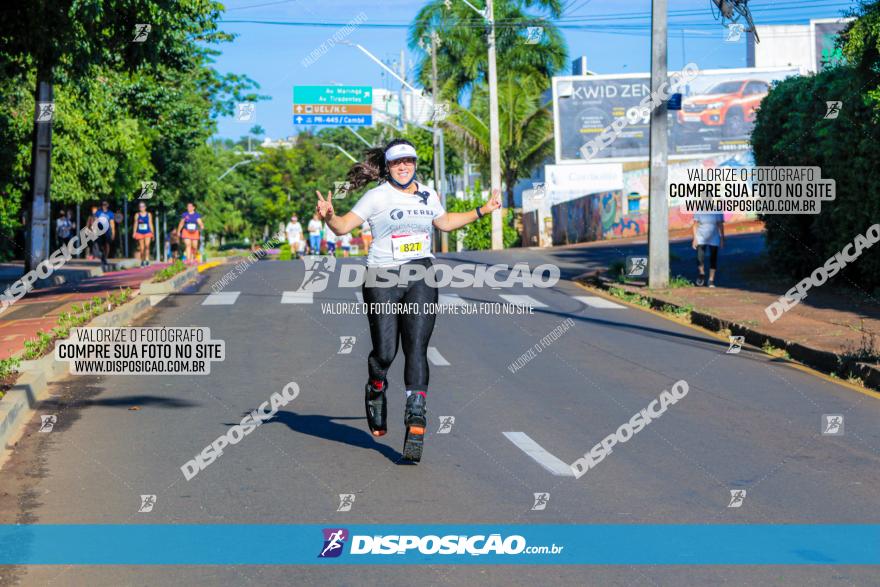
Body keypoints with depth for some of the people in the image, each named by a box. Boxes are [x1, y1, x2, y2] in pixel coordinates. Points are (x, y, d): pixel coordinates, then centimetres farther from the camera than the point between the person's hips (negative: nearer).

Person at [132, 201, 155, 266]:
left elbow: (150, 224, 8)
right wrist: (134, 232, 2)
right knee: (141, 248, 2)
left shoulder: (149, 214, 6)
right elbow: (135, 224, 7)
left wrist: (152, 232, 6)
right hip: (140, 233, 1)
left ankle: (147, 259, -21)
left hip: (147, 232, -1)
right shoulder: (137, 215, 5)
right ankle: (142, 261, 15)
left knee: (147, 245, -23)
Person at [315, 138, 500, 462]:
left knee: (416, 348, -11)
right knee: (385, 352, -5)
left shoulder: (428, 195, 15)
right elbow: (344, 226, -5)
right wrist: (328, 216, -26)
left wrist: (483, 210, 33)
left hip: (421, 278, 3)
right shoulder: (377, 196, 0)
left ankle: (416, 422, -15)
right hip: (383, 278, -2)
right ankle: (376, 392, 29)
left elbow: (445, 222, 34)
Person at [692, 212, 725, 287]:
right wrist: (695, 238, -4)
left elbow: (720, 225, 1)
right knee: (700, 258, -9)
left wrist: (722, 239, 1)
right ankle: (702, 274, 18)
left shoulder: (718, 212, -4)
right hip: (701, 239, -1)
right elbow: (695, 224, 0)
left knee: (713, 259, 3)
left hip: (714, 239, 1)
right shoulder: (699, 212, -5)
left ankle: (711, 280, 13)